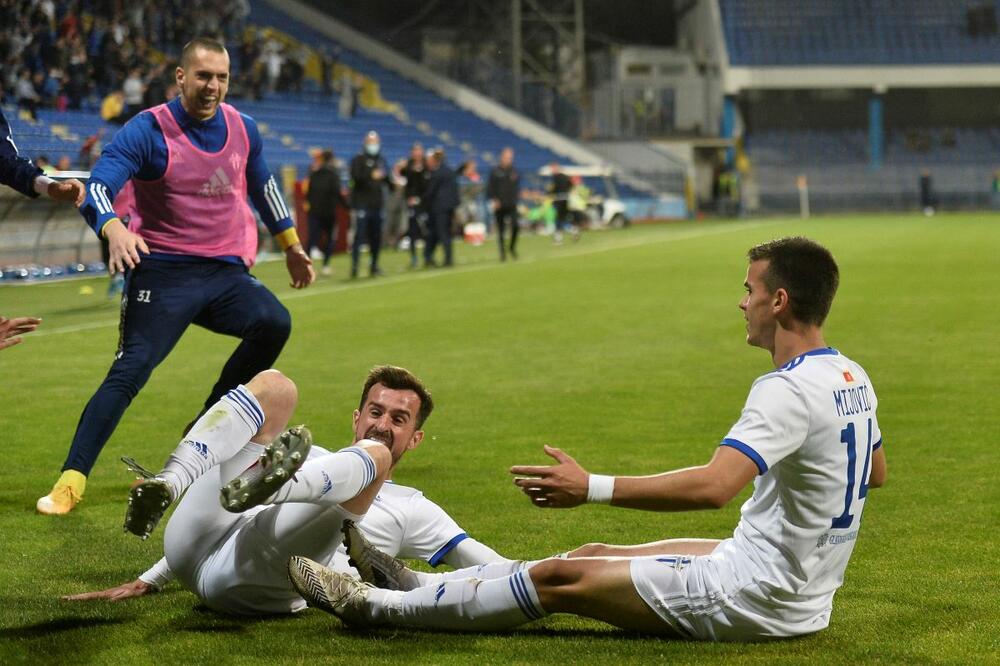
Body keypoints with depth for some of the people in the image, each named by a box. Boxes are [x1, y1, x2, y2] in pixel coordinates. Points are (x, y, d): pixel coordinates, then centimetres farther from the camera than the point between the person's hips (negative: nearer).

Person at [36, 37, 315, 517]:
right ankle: (71, 480, -11)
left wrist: (292, 247, 32)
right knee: (129, 371, -16)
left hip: (226, 271, 4)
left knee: (274, 322, -22)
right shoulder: (148, 131, -9)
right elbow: (96, 189, -20)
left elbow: (263, 187, 25)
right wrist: (114, 229, -41)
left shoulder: (243, 129, 7)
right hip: (163, 274, -4)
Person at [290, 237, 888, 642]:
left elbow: (714, 486, -37)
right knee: (596, 555, 14)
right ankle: (419, 587, 23)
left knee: (561, 578, -4)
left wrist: (591, 487, -34)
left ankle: (377, 606, 6)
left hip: (755, 597, -9)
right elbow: (877, 472, 22)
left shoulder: (791, 389, -25)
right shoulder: (853, 378, 6)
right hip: (803, 588, 9)